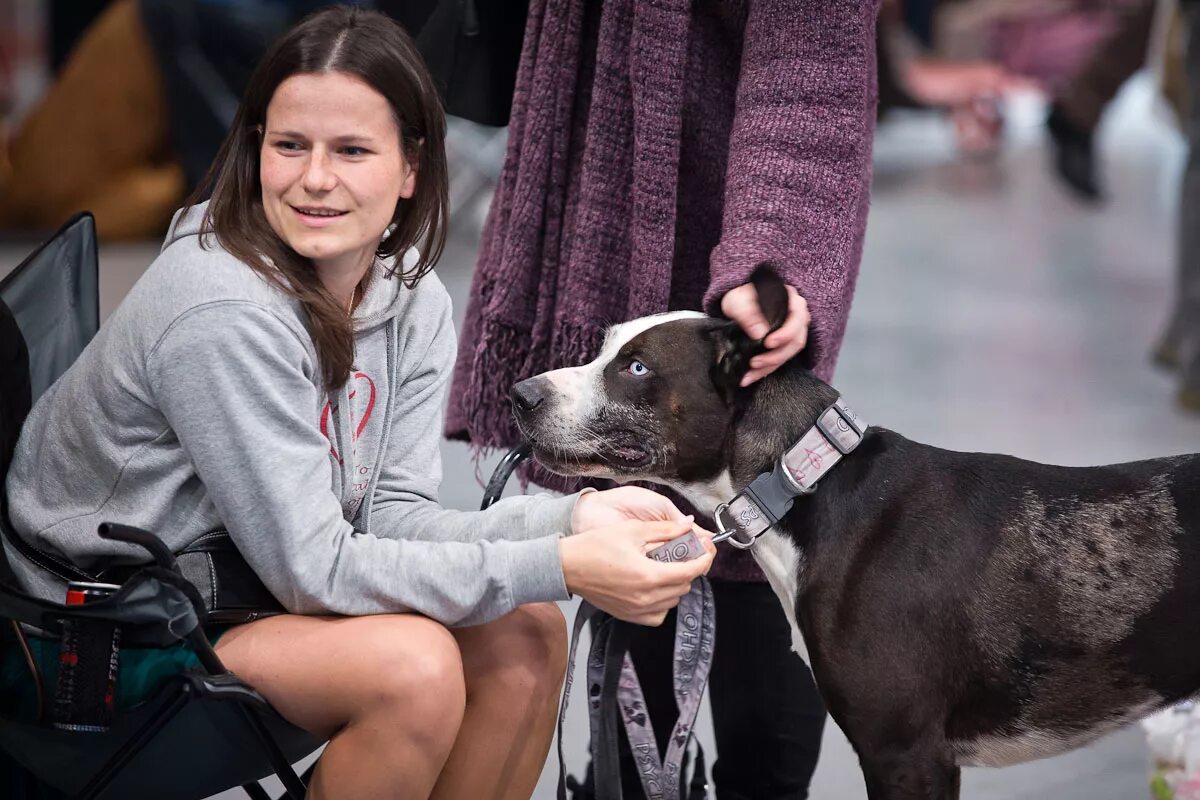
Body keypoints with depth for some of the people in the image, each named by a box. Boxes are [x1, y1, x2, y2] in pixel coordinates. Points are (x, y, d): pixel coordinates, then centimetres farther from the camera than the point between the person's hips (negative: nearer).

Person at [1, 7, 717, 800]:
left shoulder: (414, 303, -2)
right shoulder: (223, 312, -28)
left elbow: (389, 517, -7)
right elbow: (312, 567, -27)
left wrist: (569, 519, -24)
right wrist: (556, 567, -31)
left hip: (259, 594, 8)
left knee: (526, 633, -8)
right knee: (413, 665, -27)